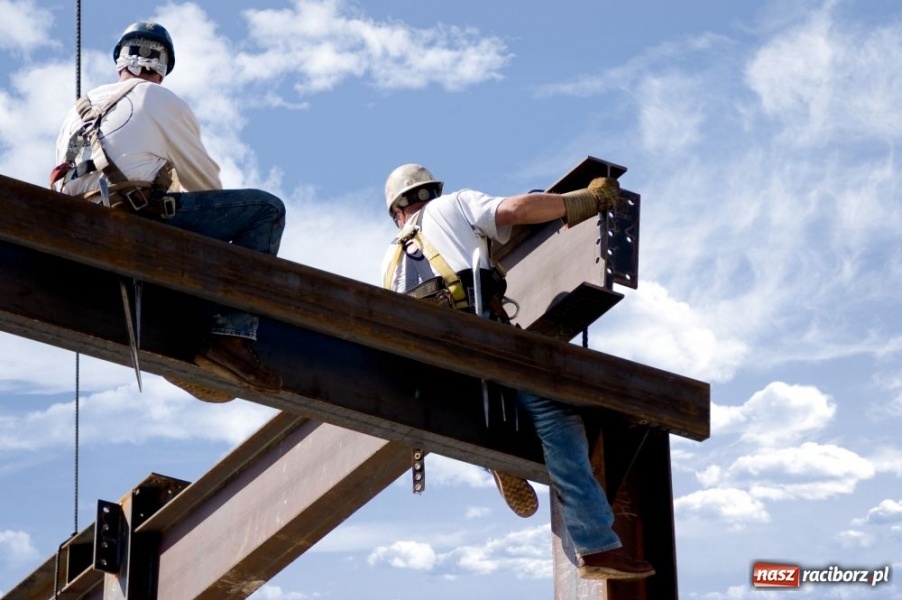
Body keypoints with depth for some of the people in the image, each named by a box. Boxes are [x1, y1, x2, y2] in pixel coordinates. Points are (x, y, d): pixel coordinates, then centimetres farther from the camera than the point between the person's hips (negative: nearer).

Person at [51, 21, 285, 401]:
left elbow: (63, 183, 28)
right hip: (139, 214, -7)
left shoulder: (80, 109, 27)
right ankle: (232, 336, -17)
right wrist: (222, 220, 34)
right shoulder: (160, 100, 11)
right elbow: (204, 177, 15)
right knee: (266, 209, -2)